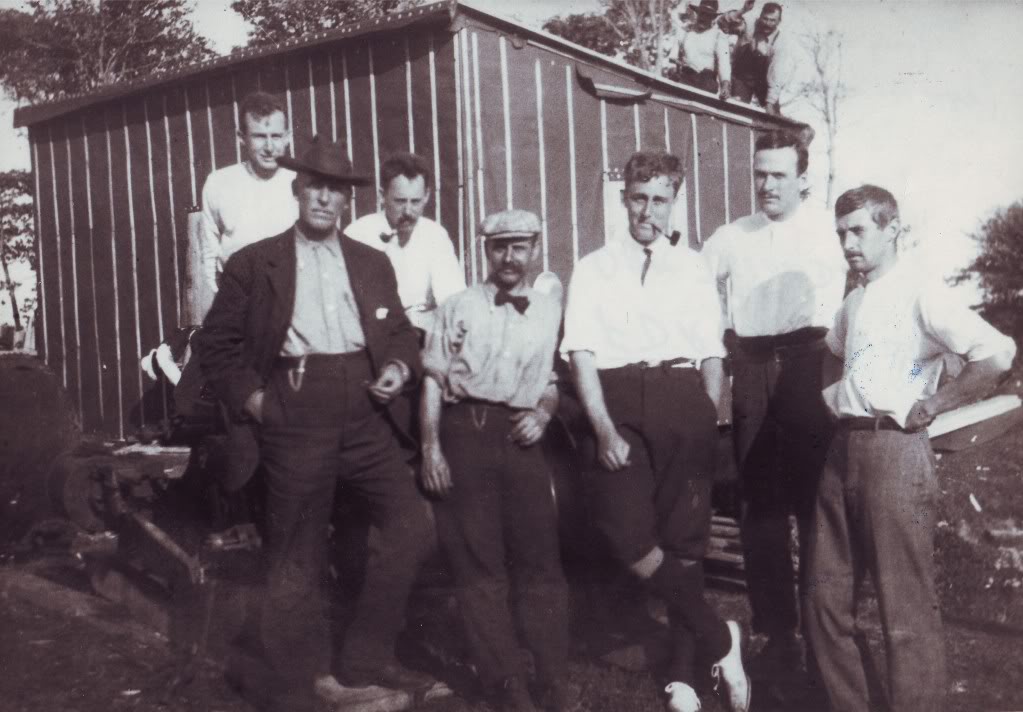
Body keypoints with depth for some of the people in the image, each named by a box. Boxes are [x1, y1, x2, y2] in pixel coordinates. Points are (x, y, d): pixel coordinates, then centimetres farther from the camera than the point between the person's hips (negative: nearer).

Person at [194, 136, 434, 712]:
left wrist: (400, 367, -1)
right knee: (297, 557, 6)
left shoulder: (373, 264, 14)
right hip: (296, 416, -3)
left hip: (366, 413, 4)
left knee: (412, 528, -2)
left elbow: (401, 332, 19)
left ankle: (367, 658, 16)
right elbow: (217, 342, 4)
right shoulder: (253, 263, 3)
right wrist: (251, 395, -5)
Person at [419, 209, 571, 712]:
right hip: (465, 431, -1)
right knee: (478, 561, 2)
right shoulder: (460, 307, 4)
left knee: (540, 558, 3)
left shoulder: (550, 311, 10)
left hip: (519, 437, 2)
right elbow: (434, 380, 1)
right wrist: (431, 448, -6)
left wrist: (542, 414, -2)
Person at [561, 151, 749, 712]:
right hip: (617, 399, -1)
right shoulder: (593, 269, 11)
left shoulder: (693, 269, 16)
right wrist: (604, 427, -13)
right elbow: (581, 352, 0)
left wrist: (709, 422, -3)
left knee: (685, 538, 4)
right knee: (628, 533, -15)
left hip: (683, 399, 1)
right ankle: (719, 641, 4)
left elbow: (712, 354, 12)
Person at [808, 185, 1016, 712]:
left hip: (894, 449, -8)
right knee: (828, 596, 13)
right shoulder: (856, 300, 15)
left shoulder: (920, 292, -10)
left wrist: (933, 405, -12)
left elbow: (997, 354, -22)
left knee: (906, 609, -1)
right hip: (843, 446, 8)